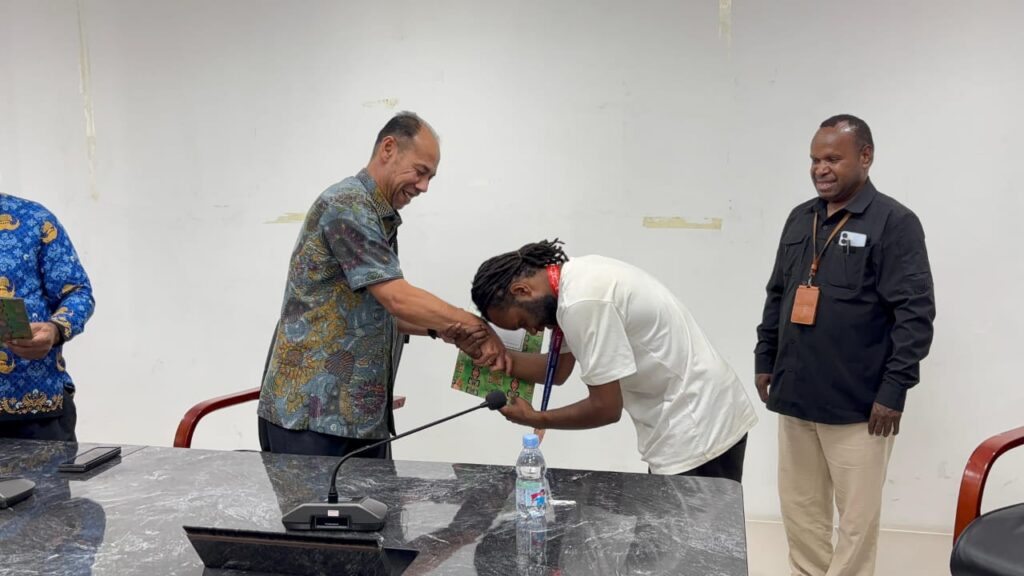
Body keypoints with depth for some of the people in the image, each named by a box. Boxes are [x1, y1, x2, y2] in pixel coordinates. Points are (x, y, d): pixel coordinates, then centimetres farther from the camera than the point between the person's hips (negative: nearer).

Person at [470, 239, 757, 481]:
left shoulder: (582, 301, -24)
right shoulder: (578, 277, 5)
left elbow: (606, 408, -19)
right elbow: (559, 369, 12)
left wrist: (534, 419, -6)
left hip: (697, 432, -10)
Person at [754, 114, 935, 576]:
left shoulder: (894, 222, -7)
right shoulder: (800, 218, 12)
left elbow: (916, 313, -12)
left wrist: (893, 390, -14)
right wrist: (764, 359, 15)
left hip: (858, 404, -6)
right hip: (795, 396, 6)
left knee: (857, 515, 6)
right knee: (799, 507, 14)